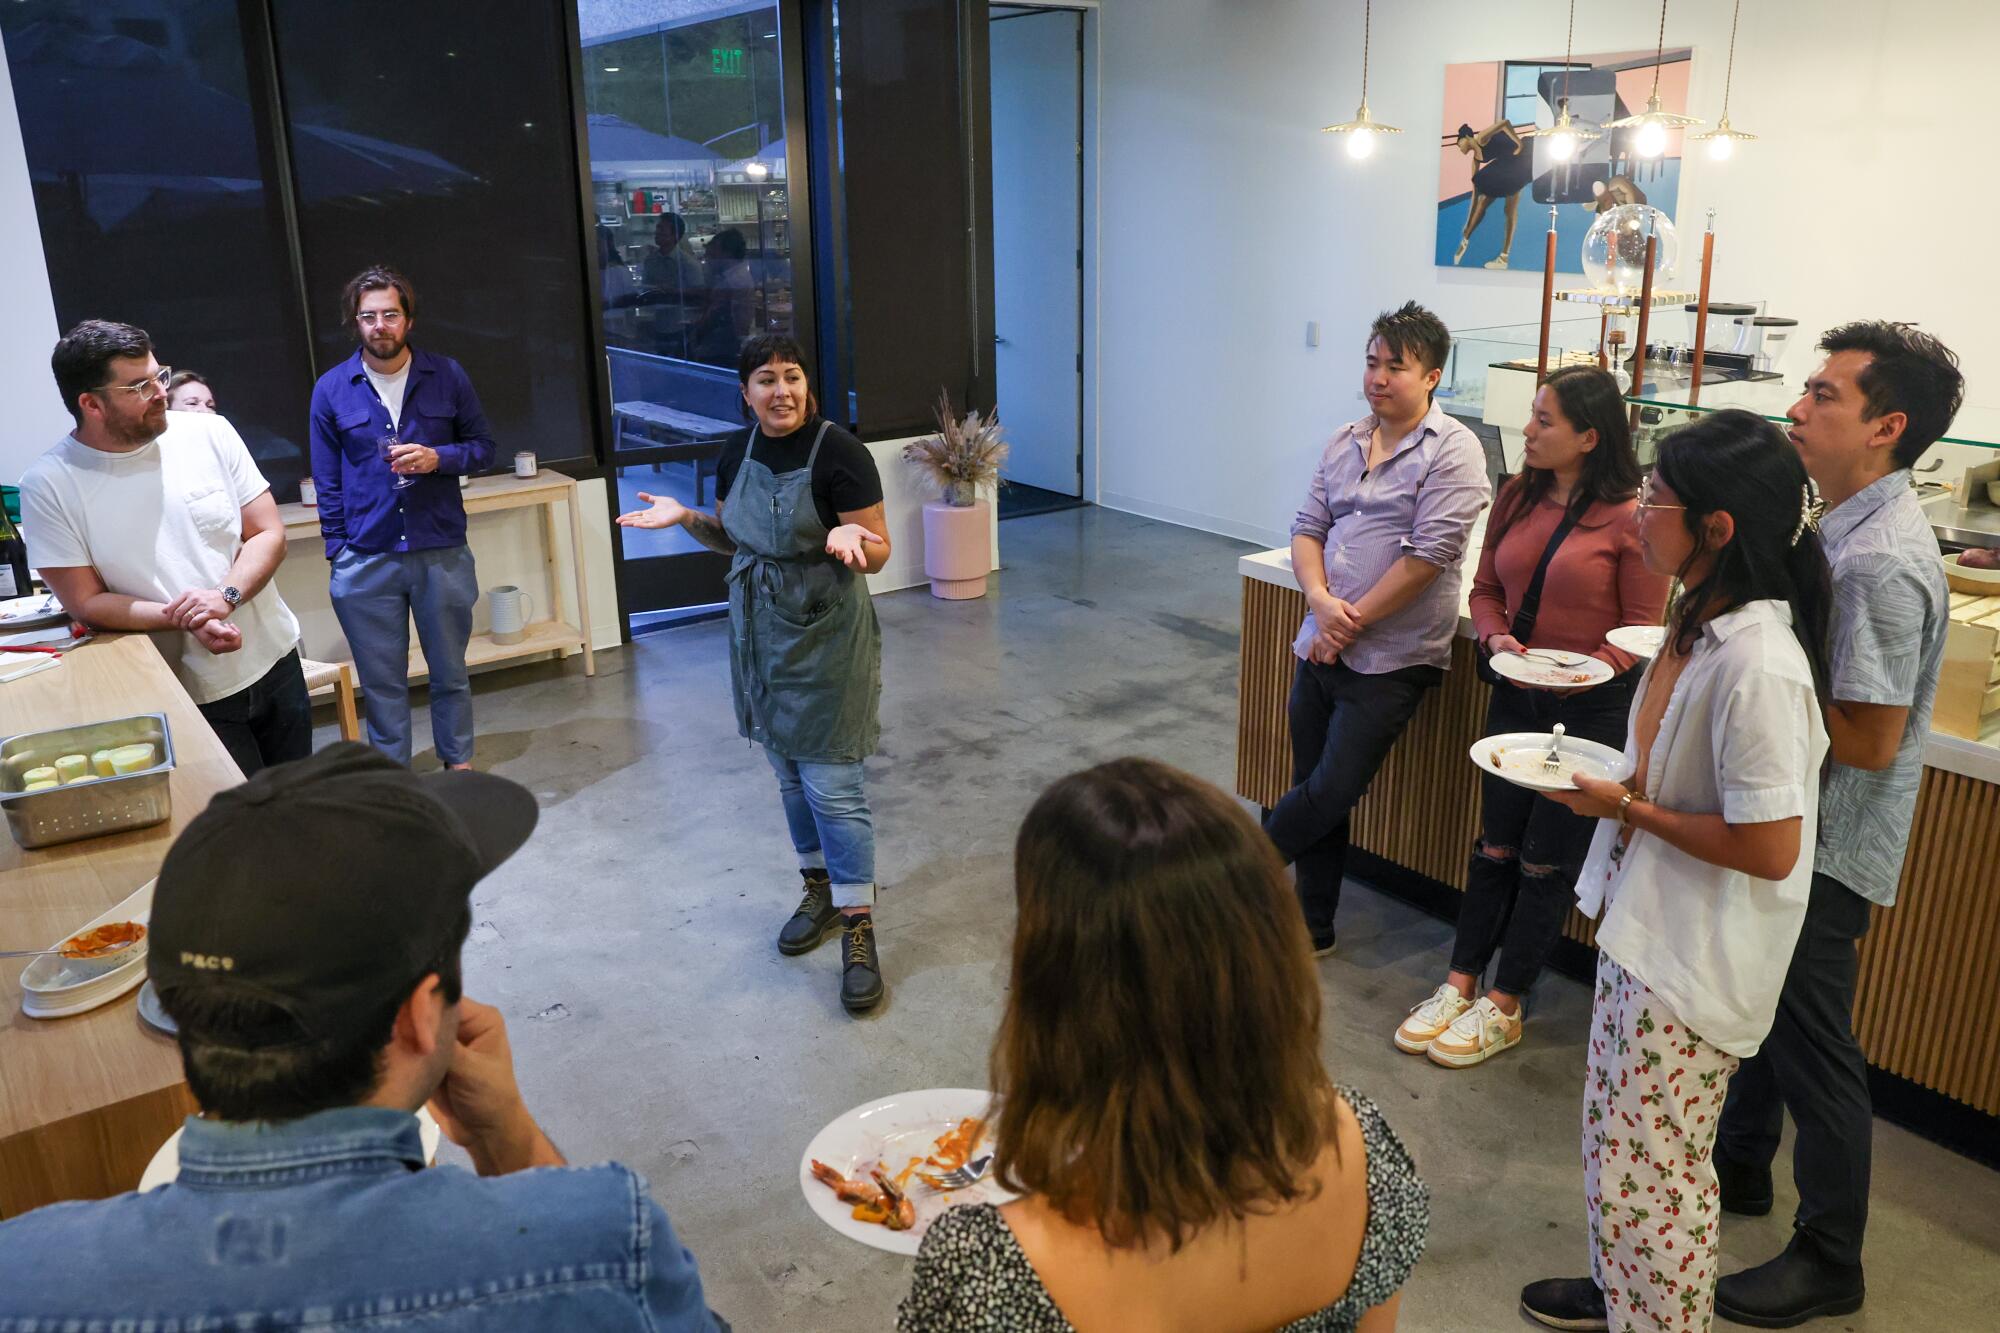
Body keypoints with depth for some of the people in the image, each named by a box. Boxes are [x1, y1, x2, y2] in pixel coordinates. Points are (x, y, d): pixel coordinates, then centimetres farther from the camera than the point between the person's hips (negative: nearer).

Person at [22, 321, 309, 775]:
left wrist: (225, 596, -21)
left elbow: (269, 534, -2)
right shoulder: (49, 485, -10)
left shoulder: (210, 433, -4)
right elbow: (86, 602, -9)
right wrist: (184, 618, -24)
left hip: (274, 659, 3)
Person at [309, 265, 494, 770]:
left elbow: (483, 446, 6)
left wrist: (440, 458, -14)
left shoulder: (446, 376, 0)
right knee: (381, 683, 10)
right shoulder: (331, 389, 0)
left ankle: (459, 763, 31)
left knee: (450, 672, 14)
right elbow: (327, 481, 5)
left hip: (443, 553, 0)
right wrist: (337, 551, 0)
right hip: (366, 562, 0)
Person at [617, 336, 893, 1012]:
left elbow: (880, 551, -13)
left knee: (833, 783, -5)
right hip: (760, 631, 7)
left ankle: (858, 928, 5)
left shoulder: (837, 451, -15)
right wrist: (684, 517, -2)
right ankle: (820, 889, 35)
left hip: (825, 634, -6)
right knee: (790, 774, 17)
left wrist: (848, 539, -35)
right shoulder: (737, 454, 4)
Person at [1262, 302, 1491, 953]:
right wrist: (1321, 600, -10)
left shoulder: (1452, 451, -9)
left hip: (1391, 659, -6)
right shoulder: (1345, 442, 11)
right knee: (1316, 789, 12)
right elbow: (1308, 529, 10)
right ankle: (1312, 930, 26)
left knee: (1331, 791, -10)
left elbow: (1427, 556, -16)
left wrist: (1353, 622, -13)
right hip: (1322, 648, 6)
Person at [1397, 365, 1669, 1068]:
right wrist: (1496, 636, -11)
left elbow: (1642, 627, -11)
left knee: (1549, 860, 6)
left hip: (1591, 707, -5)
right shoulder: (1518, 497, 1)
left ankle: (1504, 1007, 18)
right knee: (1495, 844, 12)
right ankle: (1460, 985, 22)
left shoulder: (1629, 518, -15)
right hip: (1516, 693, 5)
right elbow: (1485, 587, 8)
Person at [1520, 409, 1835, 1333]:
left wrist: (1627, 808, -17)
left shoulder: (1755, 664, -28)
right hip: (1646, 927, 10)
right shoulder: (1703, 620, 2)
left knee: (1649, 1164, 6)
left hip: (1695, 962, -10)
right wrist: (1616, 787, 4)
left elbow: (1769, 847, -26)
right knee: (1617, 1129, 24)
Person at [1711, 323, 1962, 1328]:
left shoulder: (1879, 563, -26)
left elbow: (1869, 741, -26)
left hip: (1828, 847, -10)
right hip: (1793, 822, 10)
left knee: (1810, 1039, 4)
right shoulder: (1855, 527, 5)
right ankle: (1740, 1164, 44)